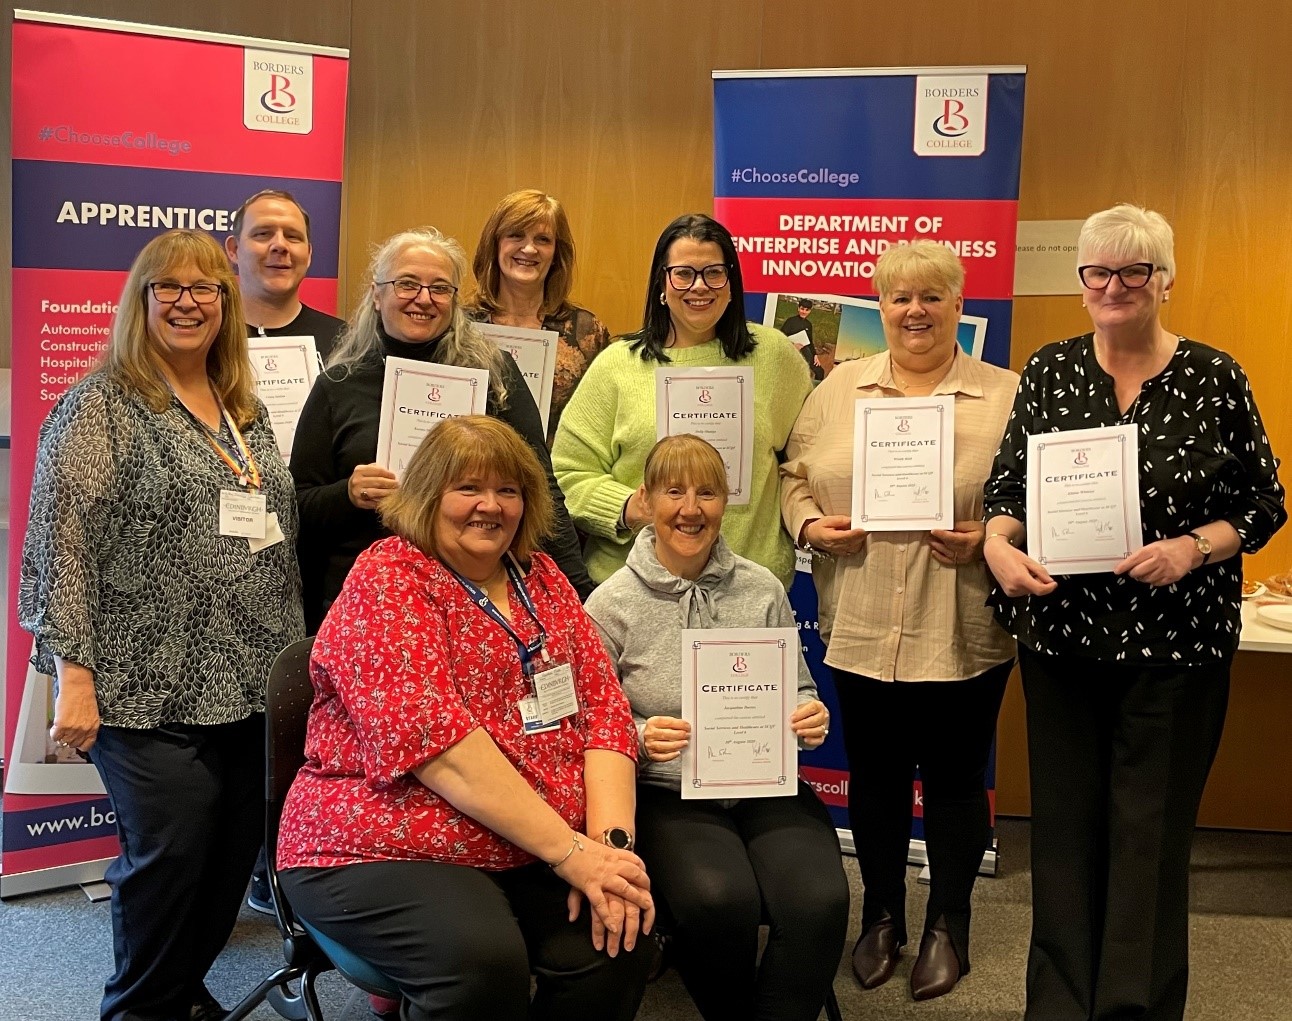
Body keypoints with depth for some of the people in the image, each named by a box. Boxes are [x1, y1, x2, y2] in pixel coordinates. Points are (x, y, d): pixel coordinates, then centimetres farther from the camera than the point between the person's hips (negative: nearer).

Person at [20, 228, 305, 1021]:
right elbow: (62, 543, -12)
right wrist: (74, 672, -16)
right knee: (171, 853, -4)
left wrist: (294, 653, 16)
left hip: (251, 683, 6)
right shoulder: (101, 406, -6)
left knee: (236, 854, 10)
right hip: (150, 688, -6)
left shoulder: (247, 409, 14)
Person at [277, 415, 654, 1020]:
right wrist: (573, 854, -22)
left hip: (536, 853, 5)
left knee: (617, 942, -20)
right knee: (483, 961, -31)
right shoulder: (387, 580, -7)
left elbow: (603, 713, 4)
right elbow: (441, 749, -19)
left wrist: (611, 844, -14)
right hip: (381, 850, -5)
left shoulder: (542, 579, 11)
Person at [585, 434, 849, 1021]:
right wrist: (638, 738, -17)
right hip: (669, 795, -2)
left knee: (820, 899, -26)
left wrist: (809, 718, -6)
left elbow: (797, 692, 17)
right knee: (718, 900, -31)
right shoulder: (612, 604, 0)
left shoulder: (762, 590, 7)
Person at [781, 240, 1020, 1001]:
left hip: (962, 636, -2)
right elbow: (794, 476, 10)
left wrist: (989, 539, -19)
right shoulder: (840, 388, 7)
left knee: (954, 776, 10)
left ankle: (948, 926, 28)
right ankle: (883, 916, 32)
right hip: (861, 630, 3)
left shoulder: (1006, 396, -1)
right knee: (875, 774, 14)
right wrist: (809, 524, -9)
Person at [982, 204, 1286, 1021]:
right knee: (1065, 823, 9)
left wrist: (1192, 548, -16)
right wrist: (1000, 546, -14)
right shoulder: (1049, 371, 5)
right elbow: (1010, 486, 6)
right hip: (1062, 633, 2)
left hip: (1177, 641, -2)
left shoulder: (1215, 377, -2)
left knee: (1151, 831, 4)